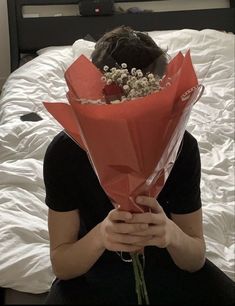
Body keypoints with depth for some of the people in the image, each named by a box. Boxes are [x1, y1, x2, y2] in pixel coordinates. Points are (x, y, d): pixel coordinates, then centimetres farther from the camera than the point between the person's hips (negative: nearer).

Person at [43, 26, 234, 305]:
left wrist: (172, 234, -37)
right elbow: (61, 266, -18)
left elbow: (196, 259, -14)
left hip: (165, 263, 1)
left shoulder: (182, 146, -19)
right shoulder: (65, 151, -22)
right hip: (93, 270, -1)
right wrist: (100, 236, -40)